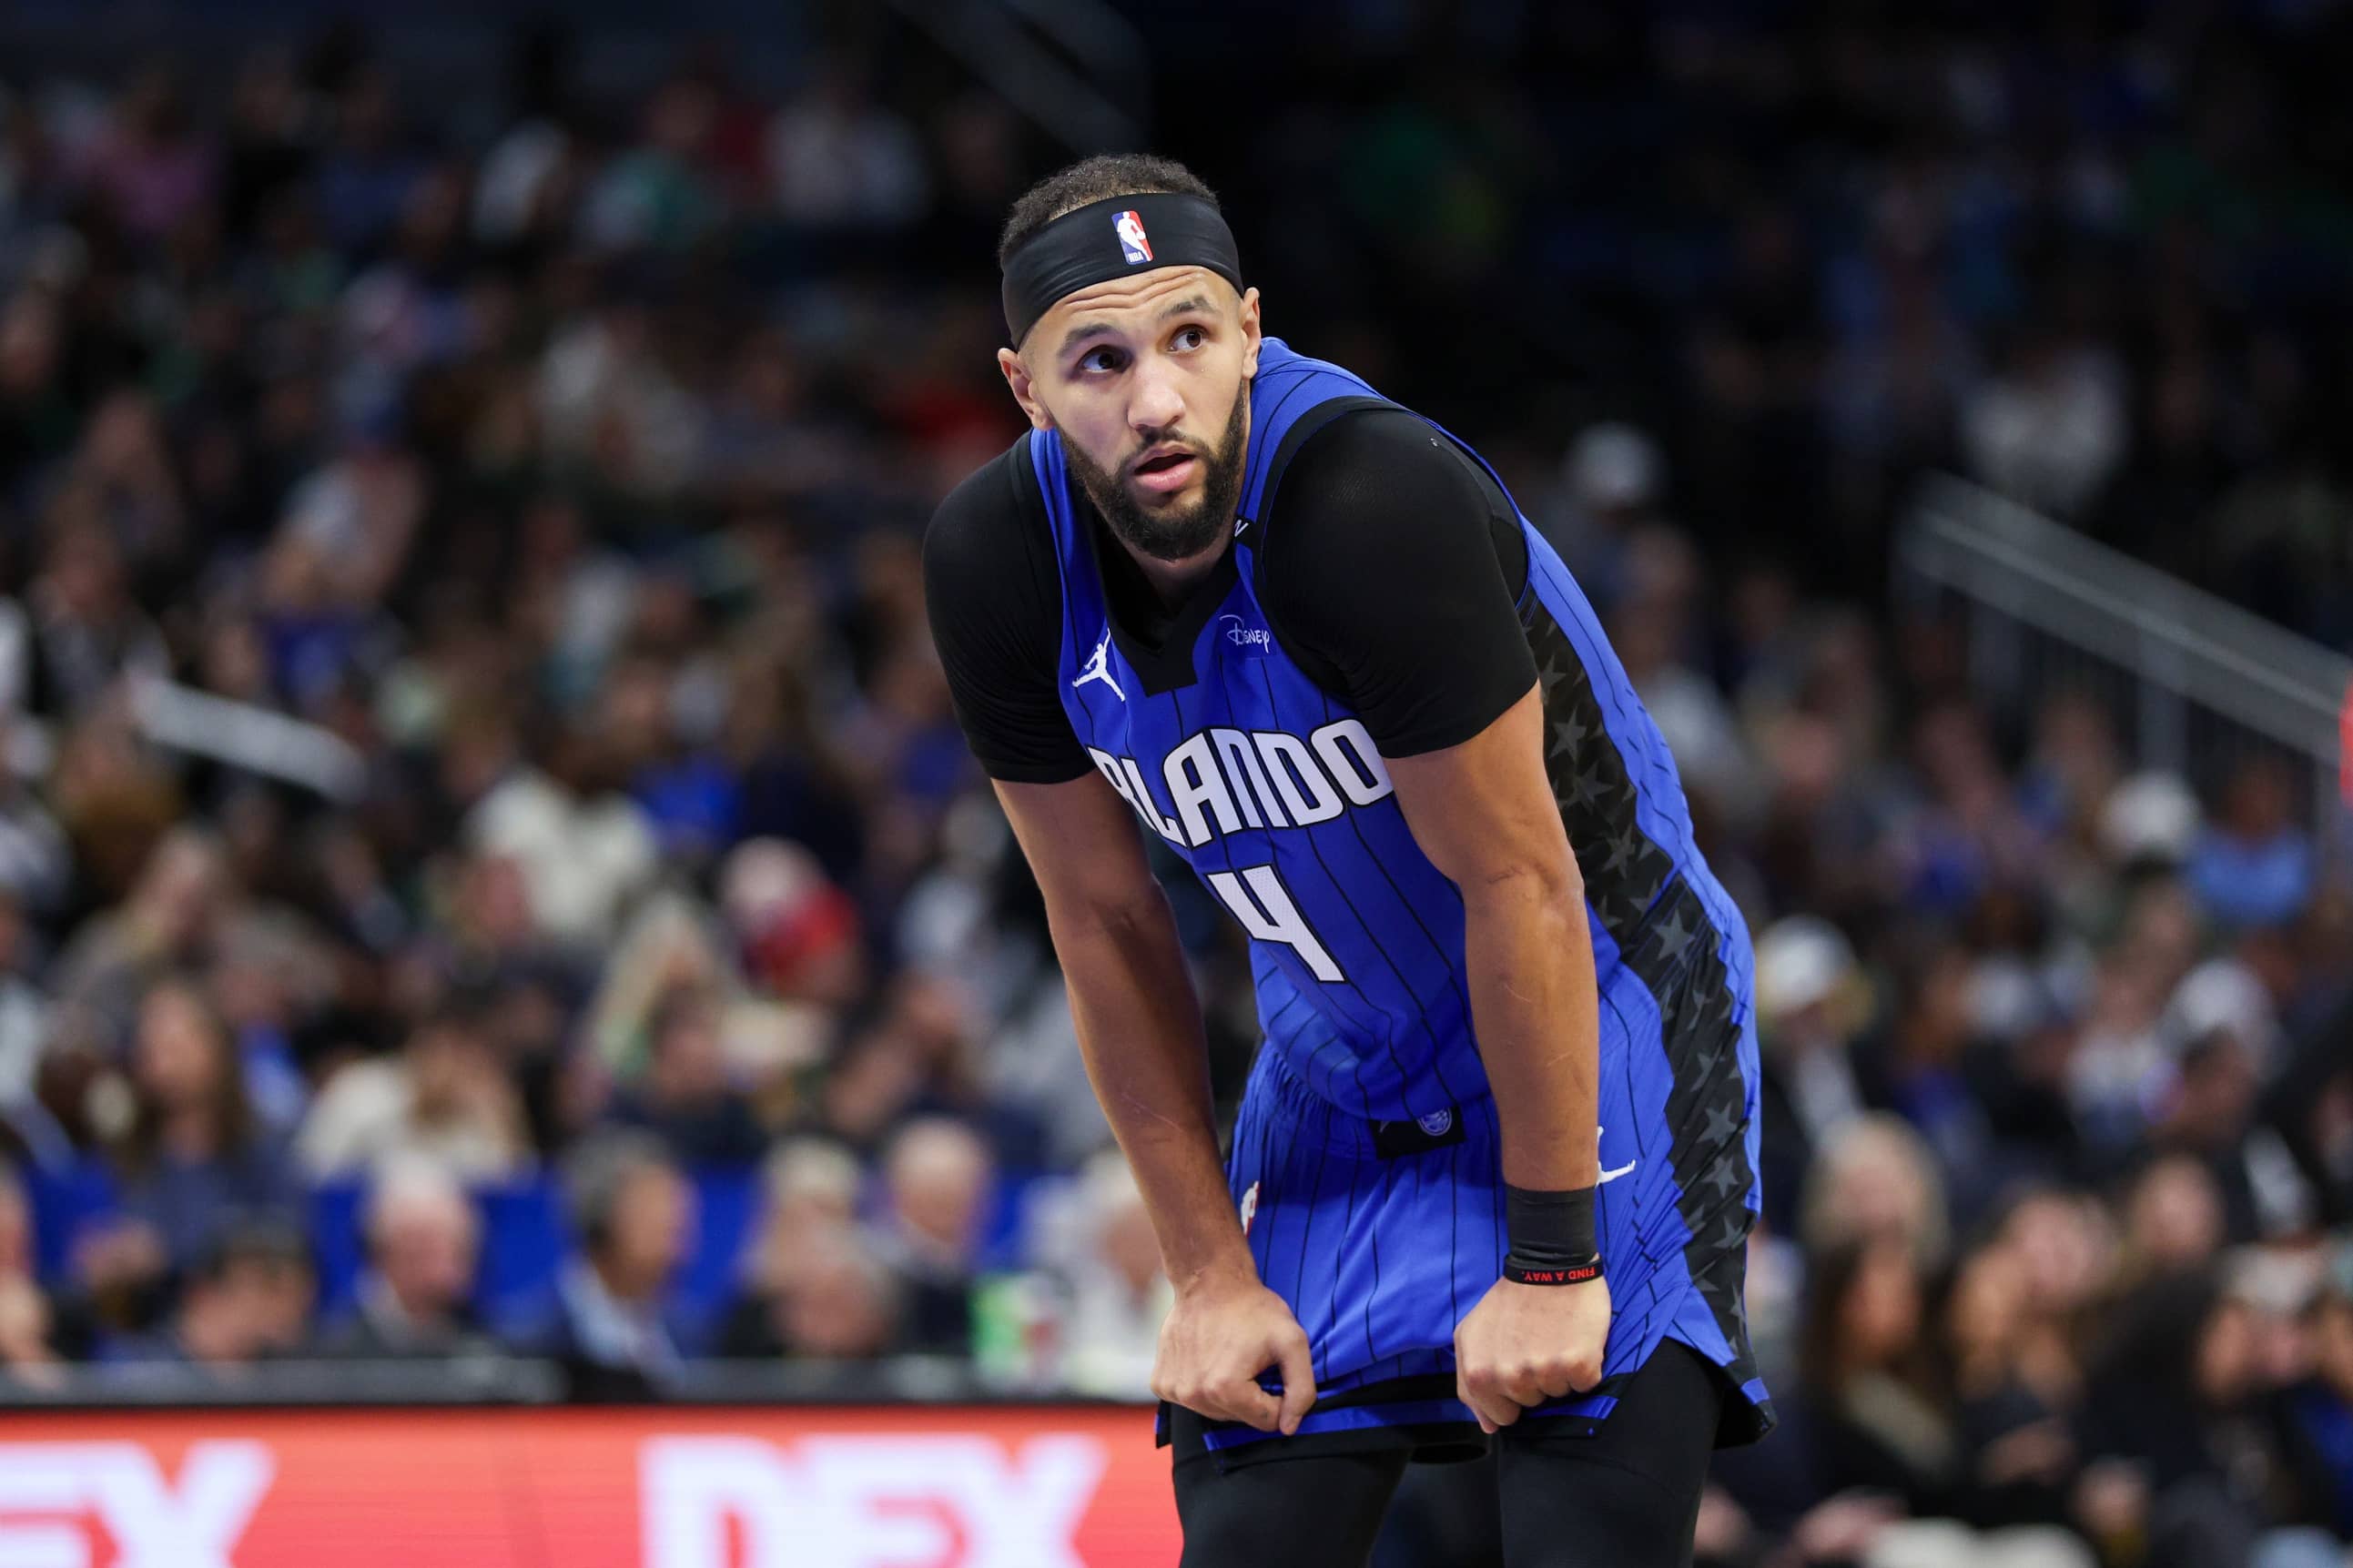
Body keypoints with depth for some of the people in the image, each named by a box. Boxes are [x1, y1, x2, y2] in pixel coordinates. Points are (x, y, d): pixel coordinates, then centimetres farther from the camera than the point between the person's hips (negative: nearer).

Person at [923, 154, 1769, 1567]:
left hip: (1599, 1023, -5)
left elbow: (1519, 882, -23)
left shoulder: (1374, 499, -29)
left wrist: (1549, 1263, -18)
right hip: (1341, 1068, 5)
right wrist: (1211, 1273, 0)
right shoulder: (996, 563, -12)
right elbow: (1109, 927, -1)